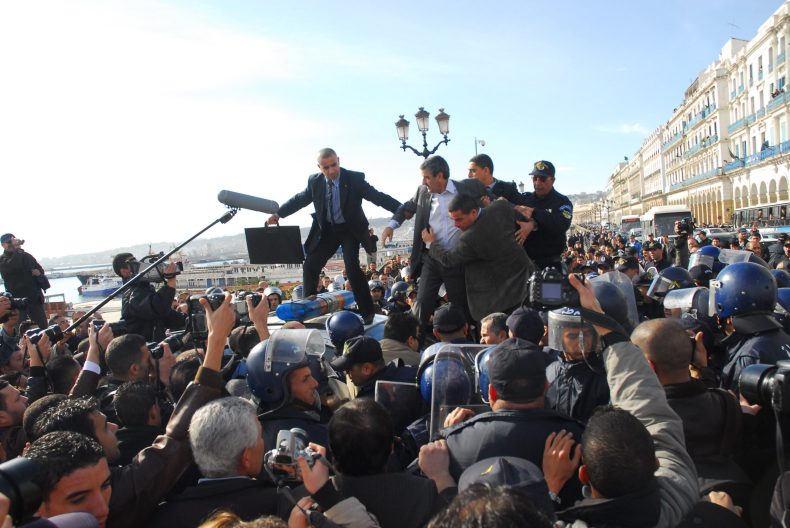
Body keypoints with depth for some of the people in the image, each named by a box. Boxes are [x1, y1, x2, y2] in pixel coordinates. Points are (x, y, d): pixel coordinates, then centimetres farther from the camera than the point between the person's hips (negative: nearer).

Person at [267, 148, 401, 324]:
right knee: (310, 267, 2)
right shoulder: (314, 181, -8)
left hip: (351, 230, -4)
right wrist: (278, 214, 15)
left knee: (352, 268, -18)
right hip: (327, 230, 4)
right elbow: (299, 199, 9)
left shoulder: (355, 179, -18)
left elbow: (378, 197, -20)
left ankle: (367, 312, -4)